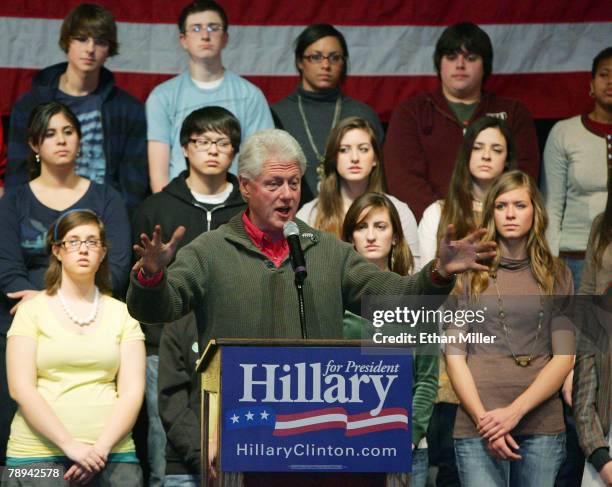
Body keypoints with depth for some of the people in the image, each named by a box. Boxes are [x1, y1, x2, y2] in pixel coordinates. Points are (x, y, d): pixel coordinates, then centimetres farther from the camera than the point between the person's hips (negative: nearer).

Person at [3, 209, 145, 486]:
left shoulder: (122, 313, 12)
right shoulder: (33, 310, 6)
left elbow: (132, 390, 5)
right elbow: (21, 388, -3)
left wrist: (101, 448, -10)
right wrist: (70, 445, -13)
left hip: (112, 451, 2)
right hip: (37, 453, -2)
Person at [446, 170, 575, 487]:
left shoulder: (556, 275, 9)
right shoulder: (469, 273, 6)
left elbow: (564, 356, 2)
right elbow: (454, 354, 2)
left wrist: (515, 411, -10)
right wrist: (484, 419, -10)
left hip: (543, 425, 2)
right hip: (478, 426, -1)